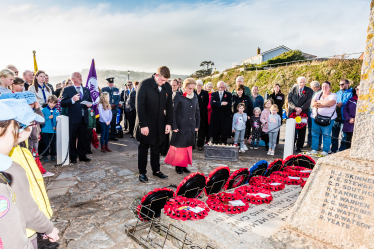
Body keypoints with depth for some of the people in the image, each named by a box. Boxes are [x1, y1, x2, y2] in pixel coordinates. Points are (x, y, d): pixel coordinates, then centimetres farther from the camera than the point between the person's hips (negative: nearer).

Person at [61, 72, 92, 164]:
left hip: (84, 118, 4)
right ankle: (73, 157, 15)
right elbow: (62, 103, -6)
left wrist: (89, 104, -3)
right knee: (72, 138, 4)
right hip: (73, 118, -4)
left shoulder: (86, 90, 16)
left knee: (82, 138, 12)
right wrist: (72, 100, -21)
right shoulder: (67, 90, 0)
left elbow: (90, 101, 19)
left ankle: (82, 156, 23)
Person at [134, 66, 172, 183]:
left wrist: (168, 123, 1)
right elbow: (139, 106, -16)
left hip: (159, 124, 4)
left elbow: (169, 106, 7)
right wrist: (143, 125, -19)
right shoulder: (144, 84, -14)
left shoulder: (167, 87, 1)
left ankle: (156, 170, 28)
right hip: (145, 124, -4)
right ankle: (142, 173, 20)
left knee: (156, 147, 14)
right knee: (143, 148, 8)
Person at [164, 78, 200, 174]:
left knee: (188, 146, 11)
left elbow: (197, 111, 14)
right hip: (180, 126, -5)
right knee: (179, 146, 4)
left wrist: (197, 125, 9)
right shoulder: (178, 96, -8)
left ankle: (184, 165, 24)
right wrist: (174, 126, -13)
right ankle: (178, 166, 19)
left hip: (190, 127, 5)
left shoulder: (195, 97, 7)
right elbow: (173, 111, -9)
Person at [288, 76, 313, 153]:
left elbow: (308, 102, -4)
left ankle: (299, 147, 11)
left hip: (303, 113, 0)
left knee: (301, 131, 2)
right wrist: (295, 108, -12)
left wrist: (301, 109, -16)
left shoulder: (309, 91, 4)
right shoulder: (293, 89, 7)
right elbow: (289, 100, 1)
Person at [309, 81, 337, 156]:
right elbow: (313, 104, -2)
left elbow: (330, 103, -15)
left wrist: (319, 102, -4)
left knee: (326, 135, -3)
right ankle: (314, 149, 11)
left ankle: (325, 150, 6)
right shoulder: (318, 94, 14)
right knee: (314, 134, 2)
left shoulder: (333, 95, 6)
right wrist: (325, 105, -8)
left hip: (328, 118, -3)